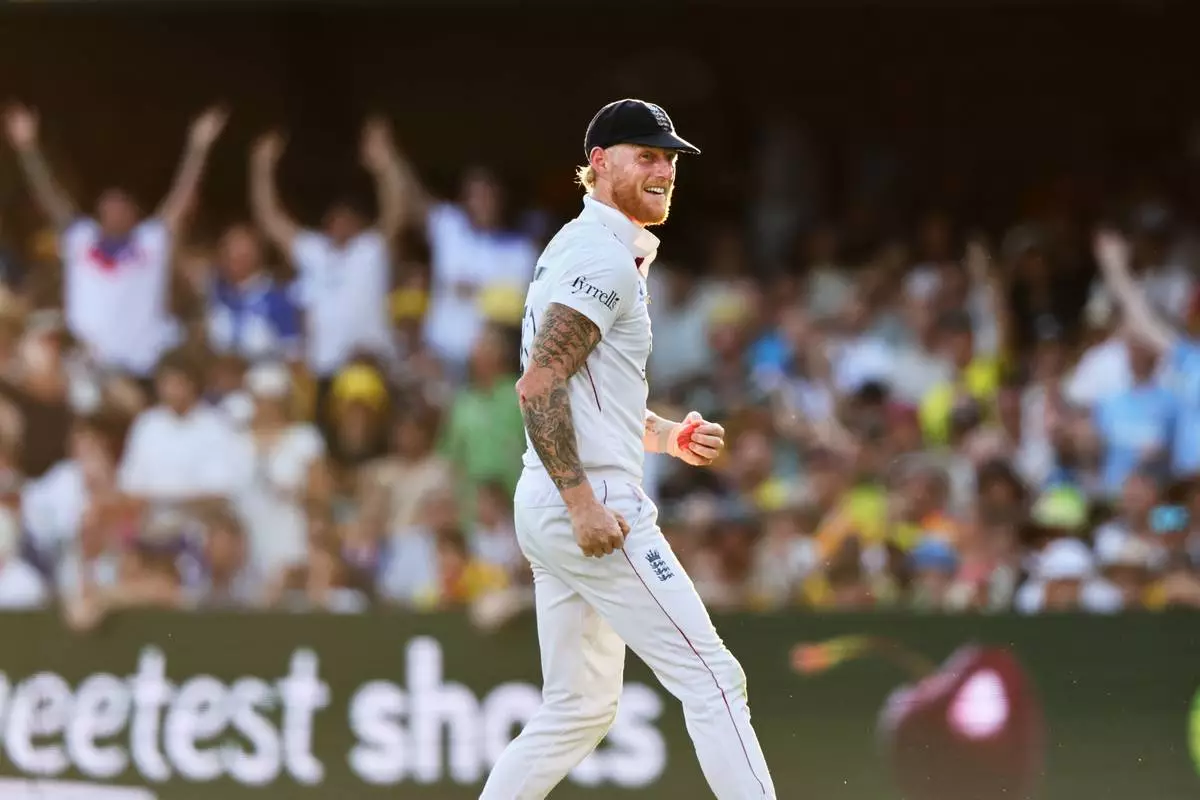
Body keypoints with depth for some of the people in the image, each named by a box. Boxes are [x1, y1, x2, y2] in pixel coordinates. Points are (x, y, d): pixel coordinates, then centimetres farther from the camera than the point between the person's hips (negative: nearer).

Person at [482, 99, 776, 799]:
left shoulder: (580, 251, 21)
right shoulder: (603, 256, -11)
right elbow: (538, 386, -21)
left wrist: (666, 436, 15)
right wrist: (583, 503, -25)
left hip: (551, 506, 10)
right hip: (594, 507, -10)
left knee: (580, 712, 14)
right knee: (712, 679, -10)